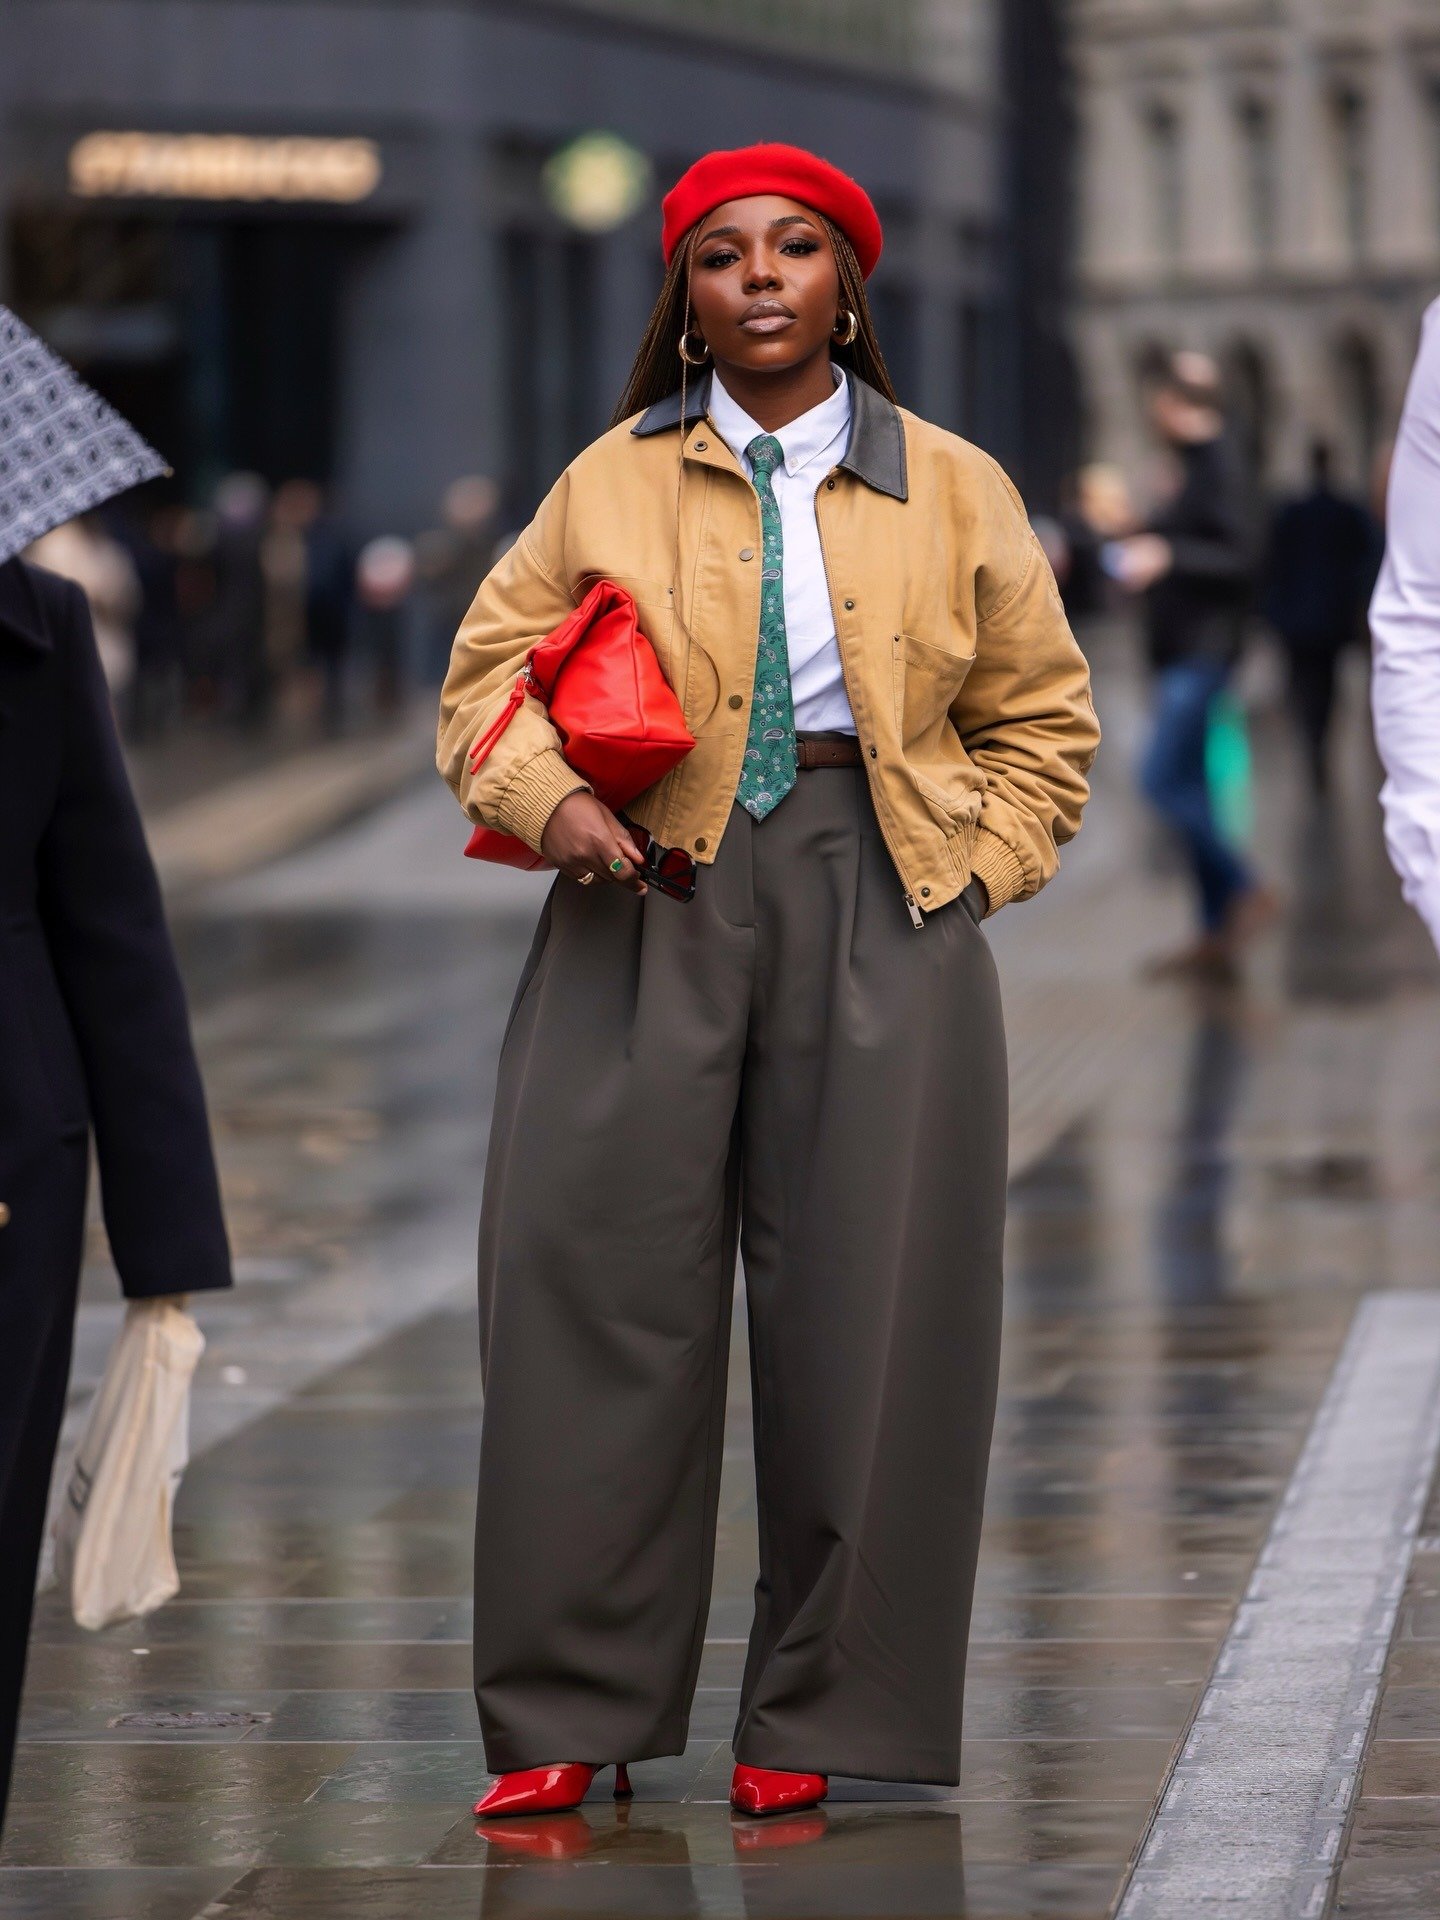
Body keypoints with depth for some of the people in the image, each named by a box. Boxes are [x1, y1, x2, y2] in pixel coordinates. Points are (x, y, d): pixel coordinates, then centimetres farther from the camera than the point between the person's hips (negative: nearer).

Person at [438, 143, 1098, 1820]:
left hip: (879, 925, 0)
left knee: (861, 1315, -1)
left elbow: (1042, 723, 16)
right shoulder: (611, 483, 9)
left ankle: (816, 1716, 10)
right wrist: (550, 801, -9)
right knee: (605, 1290, -3)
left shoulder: (954, 492, 10)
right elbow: (491, 667, 10)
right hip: (652, 912, 0)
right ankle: (569, 1714, 5)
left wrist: (963, 873, 2)